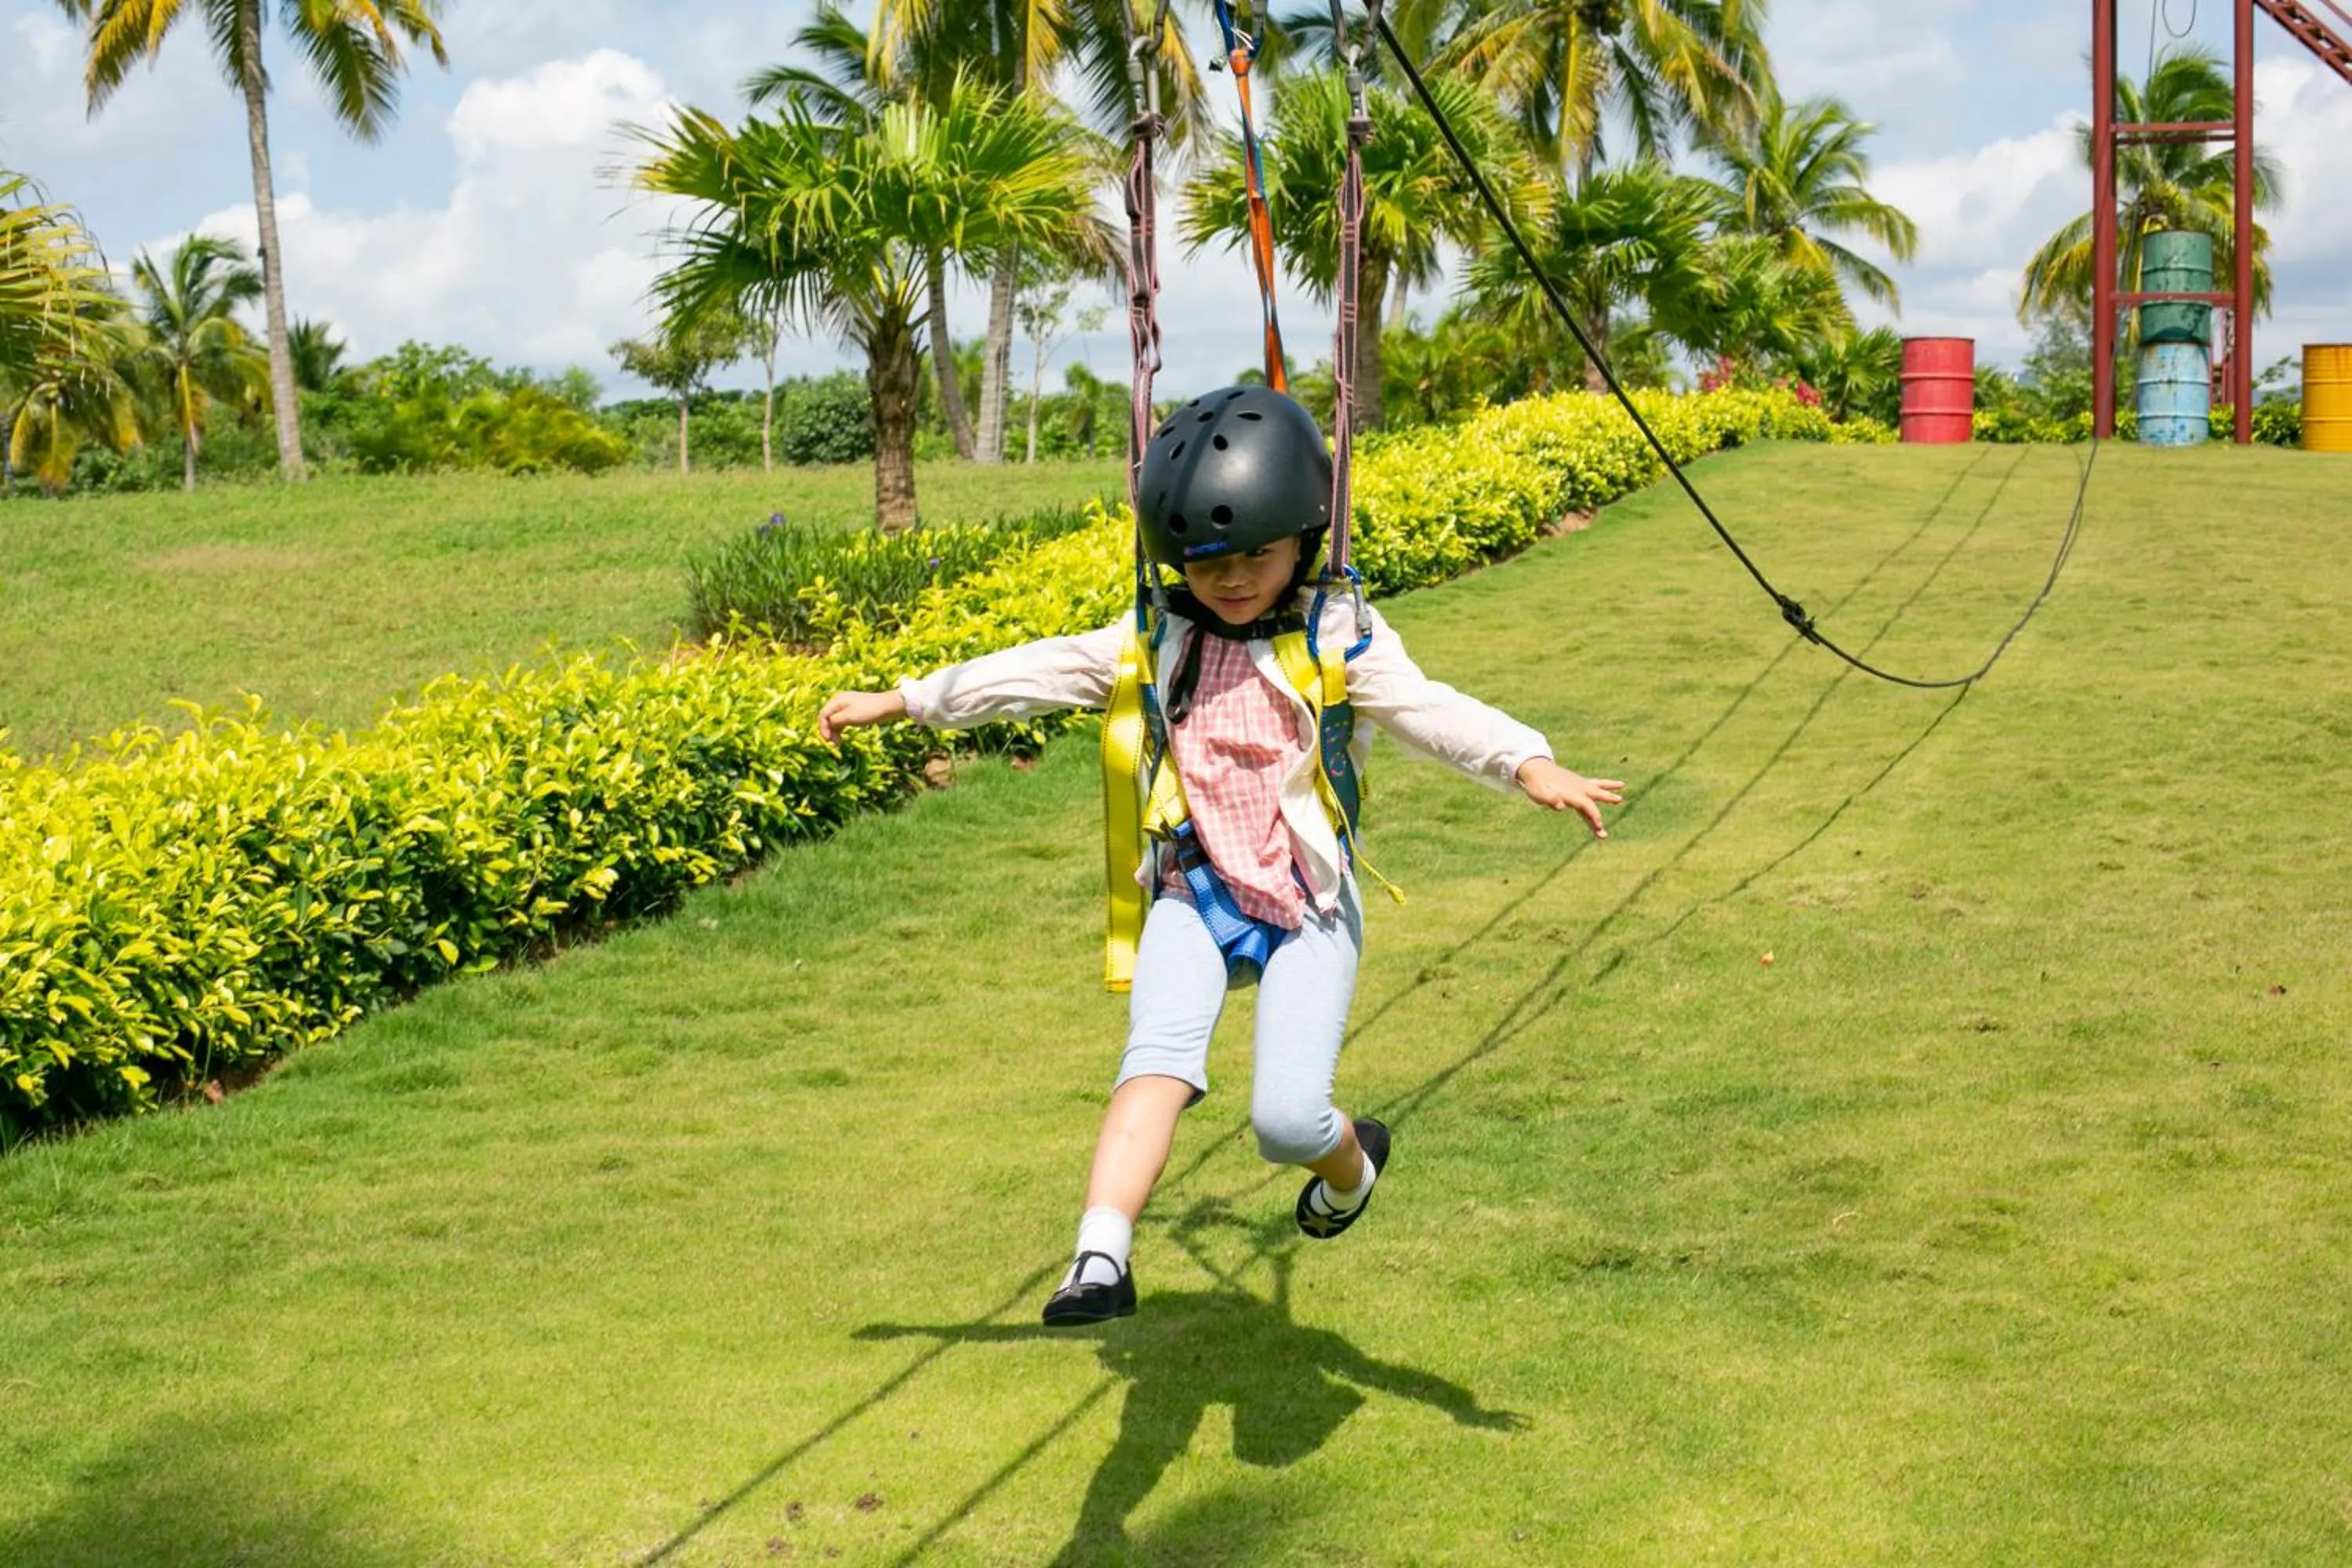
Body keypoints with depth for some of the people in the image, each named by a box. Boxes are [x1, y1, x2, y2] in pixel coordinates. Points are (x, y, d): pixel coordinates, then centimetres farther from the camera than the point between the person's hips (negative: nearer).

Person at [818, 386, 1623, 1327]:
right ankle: (1101, 1260, -36)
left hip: (1307, 906, -3)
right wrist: (899, 702, 20)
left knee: (1286, 1119, -12)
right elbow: (1038, 674, 15)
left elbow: (1431, 712, -20)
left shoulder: (1339, 640, -5)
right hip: (1195, 897, 3)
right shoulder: (1159, 642, 8)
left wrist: (1530, 766, -39)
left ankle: (1352, 1161, 25)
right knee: (1158, 1062, -24)